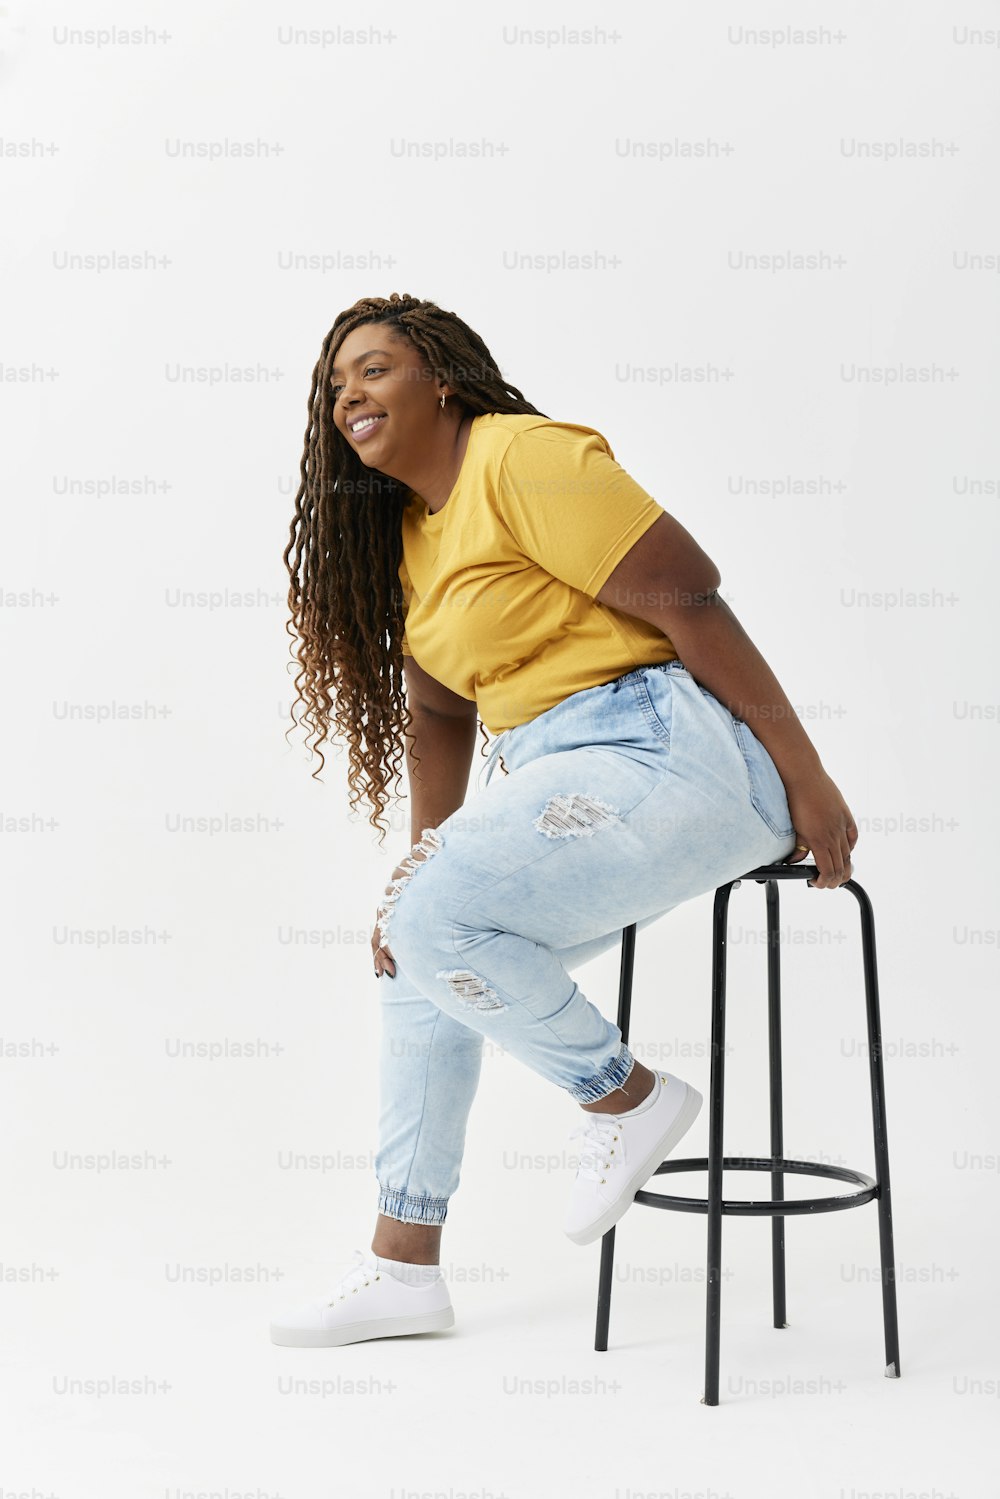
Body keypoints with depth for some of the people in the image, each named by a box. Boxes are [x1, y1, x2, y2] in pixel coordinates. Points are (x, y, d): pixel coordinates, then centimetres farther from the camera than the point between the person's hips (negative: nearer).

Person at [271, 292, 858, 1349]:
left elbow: (690, 600, -17)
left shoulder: (521, 457, -12)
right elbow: (438, 714, 21)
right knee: (419, 958, 12)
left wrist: (806, 780, -18)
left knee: (437, 925, -24)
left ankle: (629, 1099, -1)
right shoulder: (412, 530, 18)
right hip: (557, 776, 10)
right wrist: (426, 860, 12)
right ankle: (404, 1267, 20)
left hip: (669, 751, -10)